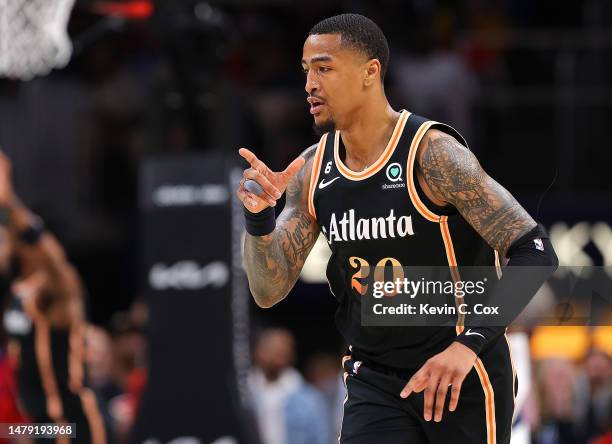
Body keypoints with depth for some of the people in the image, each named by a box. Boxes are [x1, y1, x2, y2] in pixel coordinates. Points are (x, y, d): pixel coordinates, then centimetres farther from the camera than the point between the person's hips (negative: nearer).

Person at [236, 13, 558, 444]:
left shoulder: (432, 152, -17)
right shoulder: (311, 171, 2)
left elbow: (535, 254, -21)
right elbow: (269, 291, 5)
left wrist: (469, 344, -33)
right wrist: (258, 217, -15)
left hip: (464, 377, -4)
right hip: (373, 382, 4)